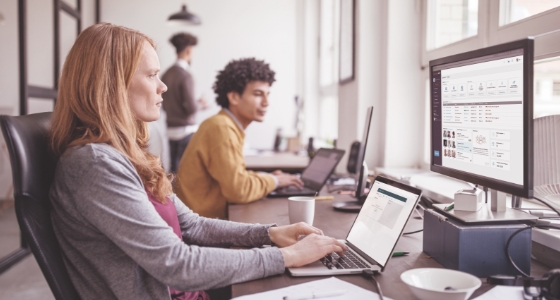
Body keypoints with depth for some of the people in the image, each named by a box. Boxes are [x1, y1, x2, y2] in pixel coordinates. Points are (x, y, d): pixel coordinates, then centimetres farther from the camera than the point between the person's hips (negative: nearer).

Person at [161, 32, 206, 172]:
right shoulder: (185, 75, -15)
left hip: (171, 129, 7)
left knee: (174, 169, 12)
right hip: (186, 129, -7)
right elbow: (191, 108, -19)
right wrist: (200, 103, 2)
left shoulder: (167, 74, 6)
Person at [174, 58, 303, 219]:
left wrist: (265, 177, 4)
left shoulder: (227, 125, 10)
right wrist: (273, 181, -8)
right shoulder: (222, 128, -19)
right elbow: (238, 190, -23)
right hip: (203, 222, -8)